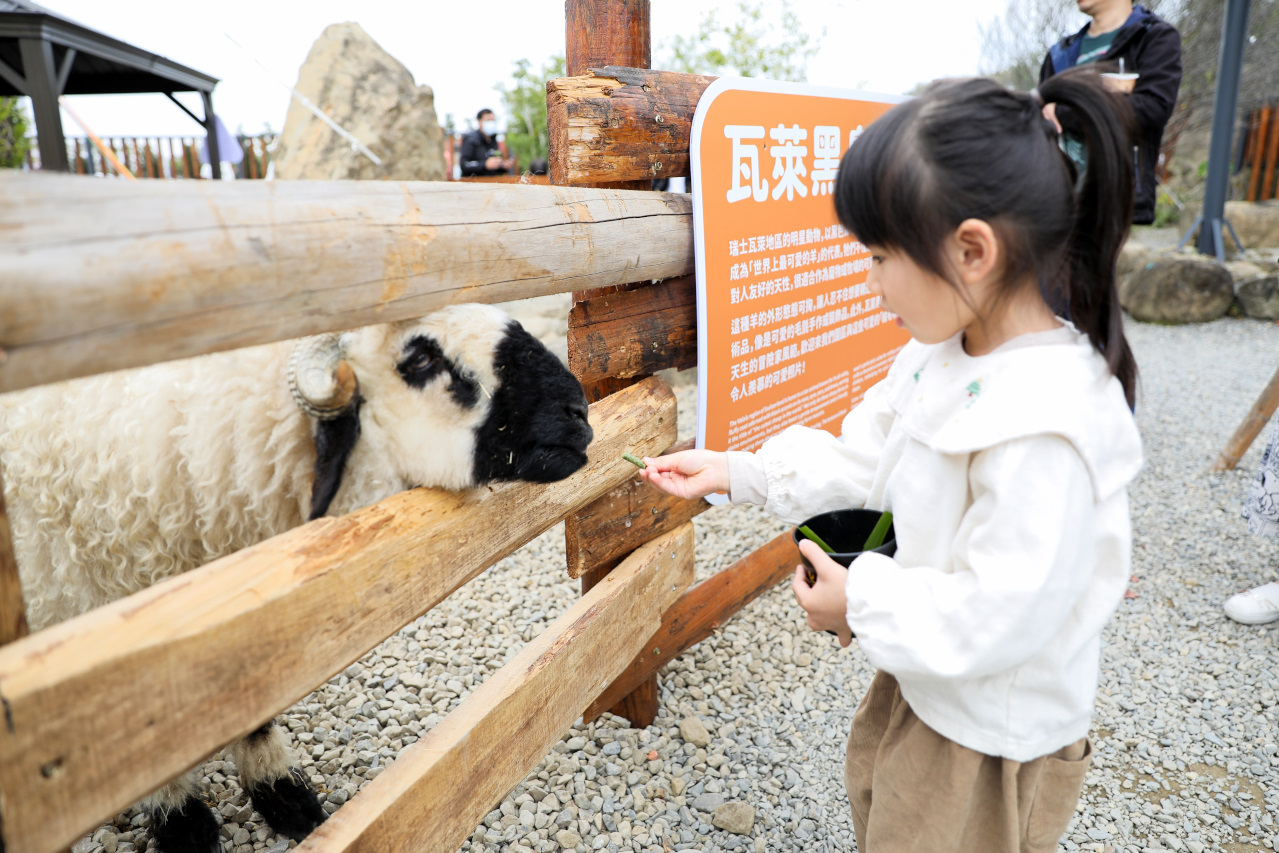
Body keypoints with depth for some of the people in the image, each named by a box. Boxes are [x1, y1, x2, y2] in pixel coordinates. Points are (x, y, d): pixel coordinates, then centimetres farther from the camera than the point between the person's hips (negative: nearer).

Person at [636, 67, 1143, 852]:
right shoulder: (943, 355, -8)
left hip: (993, 729, -8)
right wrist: (737, 472, 0)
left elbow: (1003, 612, -33)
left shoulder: (1042, 429, -36)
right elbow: (866, 456, 3)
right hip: (923, 678, 8)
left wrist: (863, 602, -20)